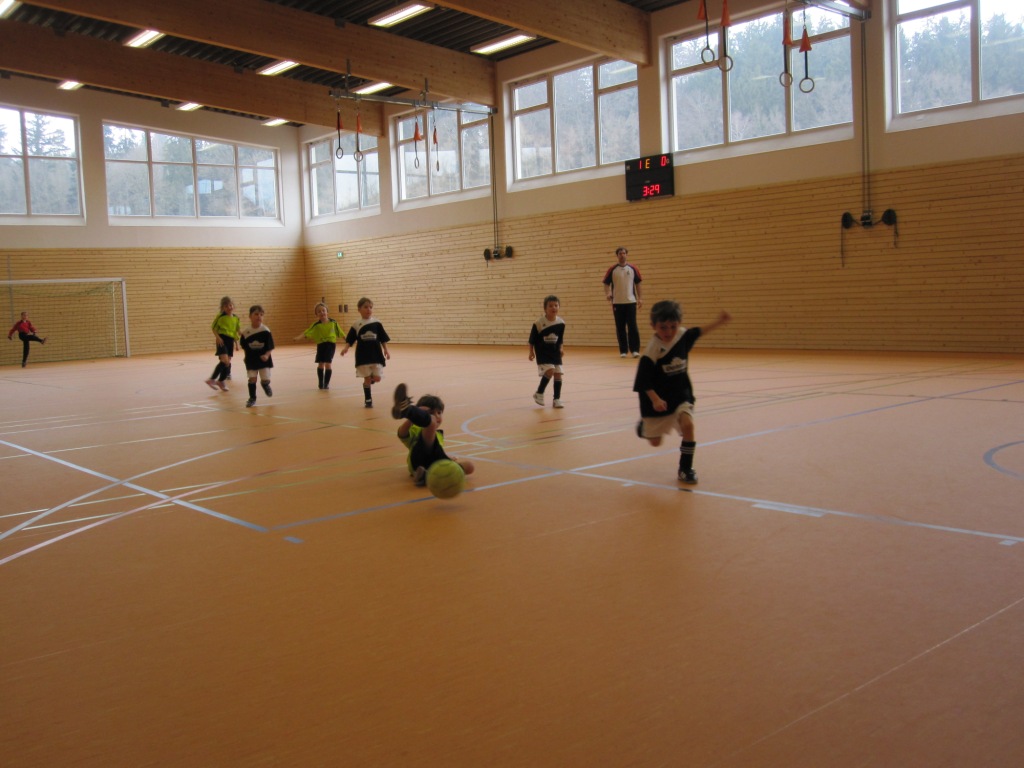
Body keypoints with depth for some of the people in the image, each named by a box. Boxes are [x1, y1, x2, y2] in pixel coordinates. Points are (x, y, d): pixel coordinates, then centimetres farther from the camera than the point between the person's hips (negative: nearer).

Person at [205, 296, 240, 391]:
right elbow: (213, 327, -2)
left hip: (230, 340, 6)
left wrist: (236, 341, 15)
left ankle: (221, 381, 22)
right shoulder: (220, 316, -8)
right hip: (222, 340, -6)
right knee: (225, 361, -18)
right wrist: (217, 337, -14)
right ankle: (212, 379, -10)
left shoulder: (236, 318, 7)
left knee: (228, 361, 7)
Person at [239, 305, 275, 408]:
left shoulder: (266, 331, -12)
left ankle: (265, 385, 37)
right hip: (251, 360, 1)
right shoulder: (246, 332, -8)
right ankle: (252, 398, 17)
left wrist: (266, 355, -23)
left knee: (265, 379, -1)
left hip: (263, 359, -1)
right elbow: (244, 346, 8)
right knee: (252, 379, 1)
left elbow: (270, 347, -9)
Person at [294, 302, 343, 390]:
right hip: (321, 345, 1)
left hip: (331, 344, -1)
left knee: (328, 364, -9)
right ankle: (320, 383, 24)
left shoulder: (333, 322, -5)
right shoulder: (316, 325, -8)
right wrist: (298, 337, -33)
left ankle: (326, 383, 6)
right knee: (320, 364, 5)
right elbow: (306, 332, -17)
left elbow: (339, 332, 7)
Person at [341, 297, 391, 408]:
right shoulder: (357, 325, -1)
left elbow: (383, 339, 4)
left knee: (377, 378, -4)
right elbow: (350, 340, 2)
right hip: (363, 356, -1)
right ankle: (368, 400, 15)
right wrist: (346, 349, -14)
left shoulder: (376, 323, 1)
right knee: (367, 378, 1)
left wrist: (386, 350, -3)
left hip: (376, 354, 1)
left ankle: (369, 381, 31)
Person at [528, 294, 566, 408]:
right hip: (542, 352, -4)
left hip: (555, 352, 5)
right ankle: (539, 393, 2)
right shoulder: (539, 324, -17)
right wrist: (531, 352, -6)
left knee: (558, 374, 0)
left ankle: (557, 399, 12)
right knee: (550, 371, -19)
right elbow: (532, 339, -6)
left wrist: (560, 349, 4)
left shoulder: (561, 323, -5)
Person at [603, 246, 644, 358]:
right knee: (620, 328, 3)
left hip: (631, 301, 0)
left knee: (632, 326, -6)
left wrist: (640, 298, 4)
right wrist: (607, 294, -14)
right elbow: (606, 283, 4)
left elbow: (637, 283, 9)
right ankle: (623, 350, 10)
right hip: (617, 302, 0)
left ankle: (634, 350, -2)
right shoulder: (612, 269, 1)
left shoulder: (633, 268, 4)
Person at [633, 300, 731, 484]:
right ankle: (643, 426, 49)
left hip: (681, 395, 3)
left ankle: (685, 469, -2)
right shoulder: (651, 352, -26)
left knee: (687, 425, -21)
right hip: (659, 400, -3)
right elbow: (644, 382, -22)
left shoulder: (682, 335, -9)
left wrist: (719, 322, 10)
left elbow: (698, 332, 15)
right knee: (655, 441, 12)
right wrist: (655, 400, -33)